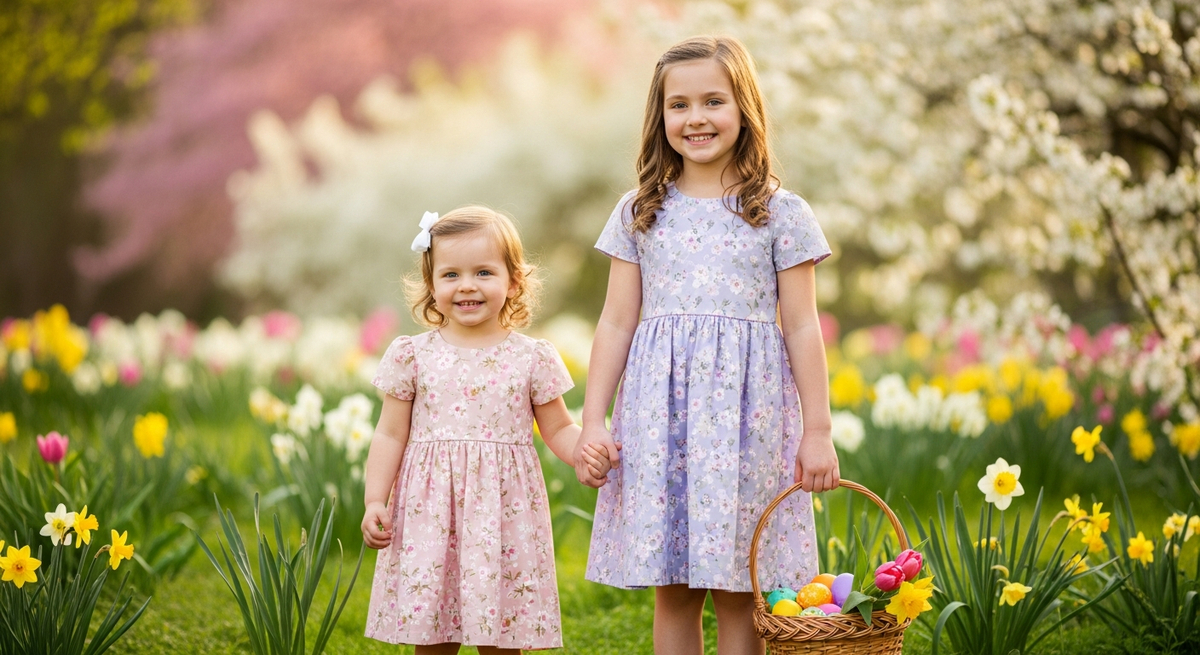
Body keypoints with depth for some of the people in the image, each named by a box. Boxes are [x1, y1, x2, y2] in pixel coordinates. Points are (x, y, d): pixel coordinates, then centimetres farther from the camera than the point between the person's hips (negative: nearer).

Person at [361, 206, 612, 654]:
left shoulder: (533, 358, 3)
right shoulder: (413, 356, 3)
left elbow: (558, 429, 9)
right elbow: (391, 435, 6)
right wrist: (375, 501, -2)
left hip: (503, 512, 0)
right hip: (429, 511, 0)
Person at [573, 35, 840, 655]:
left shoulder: (781, 213, 3)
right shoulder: (639, 213, 9)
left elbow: (802, 328, 3)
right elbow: (616, 323, 9)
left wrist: (817, 432, -1)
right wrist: (592, 422, 3)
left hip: (747, 409, -2)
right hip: (659, 407, 2)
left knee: (738, 592, 0)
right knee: (672, 591, 5)